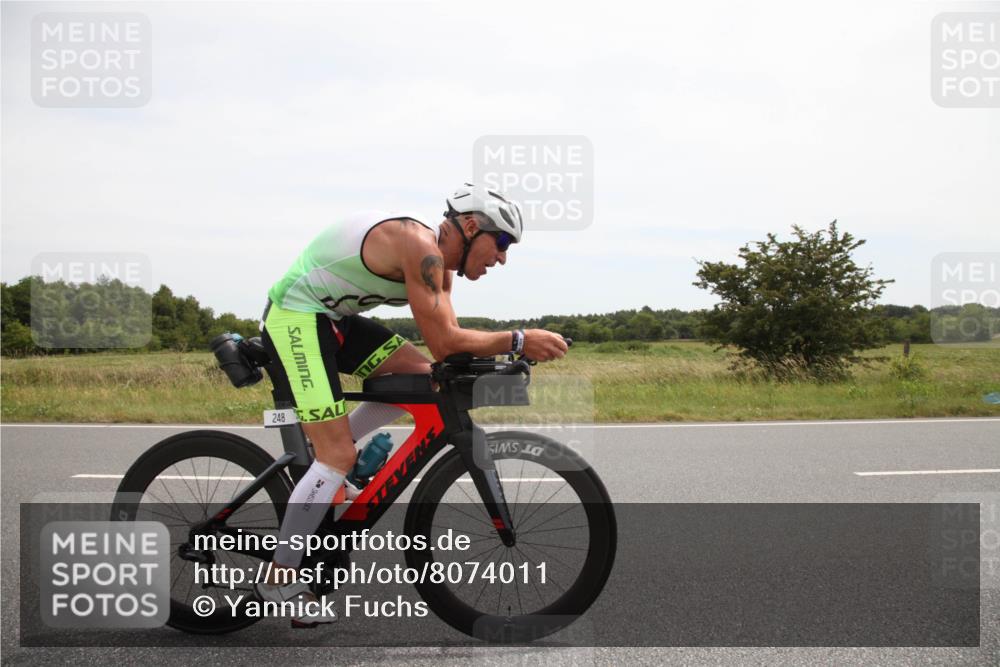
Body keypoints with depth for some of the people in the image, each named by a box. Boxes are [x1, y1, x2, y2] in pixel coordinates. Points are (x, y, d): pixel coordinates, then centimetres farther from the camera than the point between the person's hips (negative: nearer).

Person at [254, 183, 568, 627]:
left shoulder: (438, 263, 8)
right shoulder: (420, 245, -23)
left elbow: (446, 342, 8)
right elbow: (443, 343, -27)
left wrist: (499, 353, -7)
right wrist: (519, 341, -21)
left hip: (332, 317, 10)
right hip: (295, 317, -10)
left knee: (422, 376, 3)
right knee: (340, 456, -12)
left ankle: (322, 460, 11)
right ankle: (278, 581, -1)